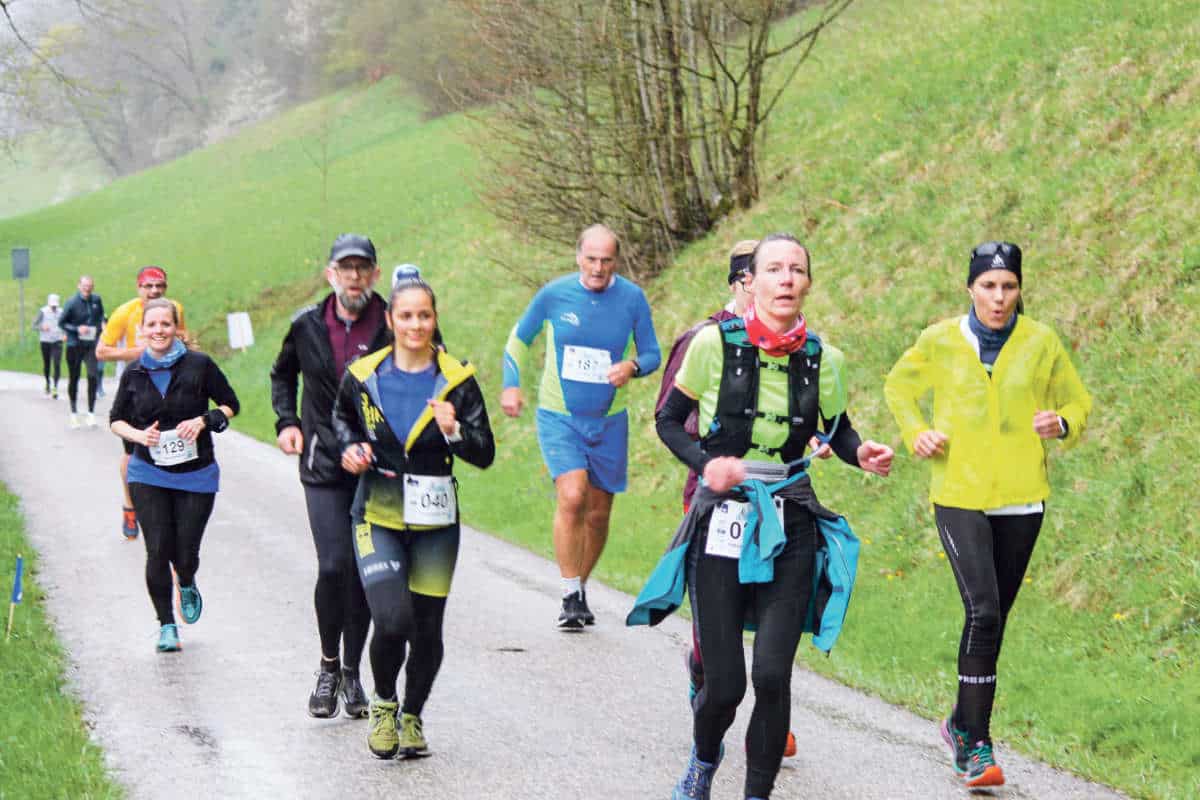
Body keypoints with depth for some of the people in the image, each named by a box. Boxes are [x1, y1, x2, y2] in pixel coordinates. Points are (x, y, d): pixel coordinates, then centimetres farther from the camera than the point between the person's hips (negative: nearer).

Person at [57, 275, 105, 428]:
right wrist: (77, 329, -18)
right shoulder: (72, 303, -11)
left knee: (93, 376, -11)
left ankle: (91, 413, -3)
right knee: (73, 378, 8)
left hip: (91, 345, 2)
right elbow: (61, 323, -5)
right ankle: (73, 413, 22)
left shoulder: (96, 300, 0)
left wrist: (99, 326, 1)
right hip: (74, 345, -2)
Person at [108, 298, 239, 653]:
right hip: (148, 474, 1)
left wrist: (204, 421, -15)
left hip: (195, 474, -1)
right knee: (158, 552, -7)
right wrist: (139, 435, -9)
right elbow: (116, 419, 12)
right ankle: (166, 625, 10)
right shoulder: (134, 373, 0)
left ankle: (187, 587, 39)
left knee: (185, 554, 1)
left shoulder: (199, 365, -7)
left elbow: (230, 404, 3)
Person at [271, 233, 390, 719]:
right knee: (334, 566, -12)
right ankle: (328, 665, 8)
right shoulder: (307, 326, 2)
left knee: (364, 571, 5)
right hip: (323, 465, 0)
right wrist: (286, 421, 9)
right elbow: (282, 374, 23)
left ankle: (351, 671, 20)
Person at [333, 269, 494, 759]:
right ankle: (383, 703, 12)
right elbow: (342, 416, 21)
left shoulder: (457, 380, -4)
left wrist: (454, 432, -25)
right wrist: (350, 447, 2)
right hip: (378, 518, -1)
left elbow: (485, 455, -6)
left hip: (435, 524, 1)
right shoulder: (363, 376, -1)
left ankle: (412, 716, 30)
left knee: (427, 628, 5)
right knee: (392, 621, -17)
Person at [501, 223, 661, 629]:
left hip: (608, 420, 2)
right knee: (572, 497, -21)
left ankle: (580, 589, 30)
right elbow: (519, 338, 10)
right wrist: (512, 385, -3)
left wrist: (632, 366, -18)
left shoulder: (632, 298, -5)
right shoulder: (555, 294, -6)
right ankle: (569, 597, -11)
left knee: (598, 513, 8)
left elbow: (652, 354, 4)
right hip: (559, 416, -2)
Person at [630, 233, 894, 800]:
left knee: (772, 676, -11)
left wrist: (863, 454, -7)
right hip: (721, 524, -1)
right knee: (723, 683, -1)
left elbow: (838, 433, 15)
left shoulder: (823, 359, -1)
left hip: (790, 528, 1)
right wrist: (704, 461, -13)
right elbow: (669, 420, 4)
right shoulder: (715, 344, -8)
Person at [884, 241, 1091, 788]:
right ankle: (976, 745, -13)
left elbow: (1078, 403, 13)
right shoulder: (940, 341, 0)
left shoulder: (1041, 343, 2)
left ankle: (963, 724, 30)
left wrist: (1061, 423, -10)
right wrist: (916, 433, 0)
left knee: (994, 619, 11)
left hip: (1021, 499, 2)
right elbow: (898, 385, 18)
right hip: (960, 496, -2)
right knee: (983, 611, -17)